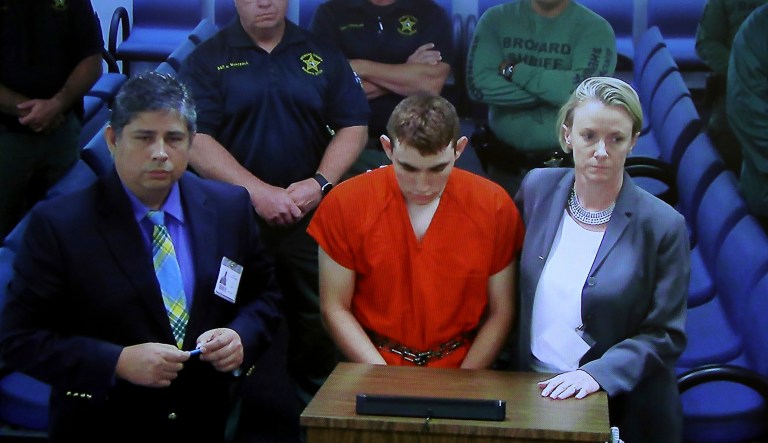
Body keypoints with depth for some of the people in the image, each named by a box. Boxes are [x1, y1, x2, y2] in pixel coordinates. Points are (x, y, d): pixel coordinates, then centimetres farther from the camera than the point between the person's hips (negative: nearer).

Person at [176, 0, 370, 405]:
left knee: (317, 326, 4)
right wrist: (258, 192, -19)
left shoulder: (323, 55, 8)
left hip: (311, 217, 2)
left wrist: (320, 182, -11)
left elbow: (353, 126, 5)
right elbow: (195, 140, -9)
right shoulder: (206, 60, 0)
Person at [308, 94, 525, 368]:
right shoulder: (344, 204, -6)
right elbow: (335, 308, -1)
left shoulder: (494, 207, -3)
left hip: (463, 368, 3)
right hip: (372, 364, -3)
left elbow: (500, 312, 2)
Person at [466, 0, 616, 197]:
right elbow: (478, 84, -11)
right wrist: (556, 89, -14)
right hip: (505, 164, 2)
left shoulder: (594, 28, -4)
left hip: (571, 165, -2)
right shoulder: (496, 19, 3)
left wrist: (513, 71, -12)